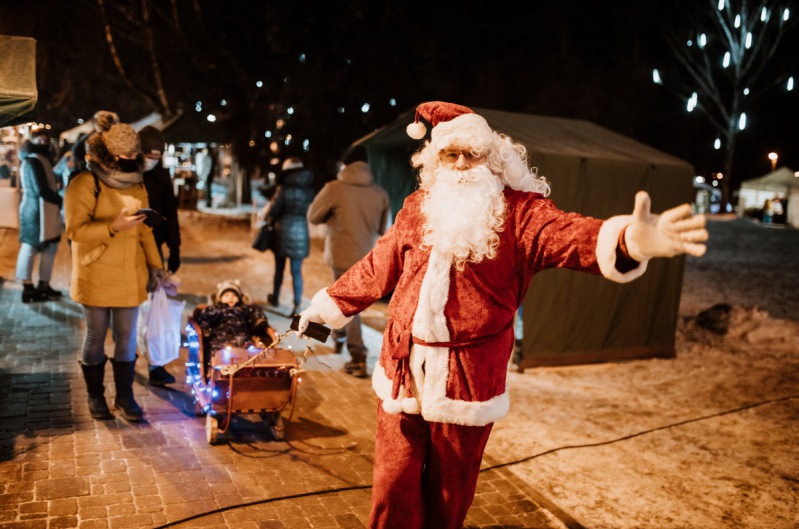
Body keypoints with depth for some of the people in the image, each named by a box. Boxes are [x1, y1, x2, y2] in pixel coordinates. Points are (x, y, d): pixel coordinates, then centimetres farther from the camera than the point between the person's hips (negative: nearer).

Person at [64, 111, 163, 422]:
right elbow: (75, 230, -16)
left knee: (127, 337, 8)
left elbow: (145, 230, 12)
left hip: (130, 277, 5)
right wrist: (114, 226, -27)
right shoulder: (85, 184, -11)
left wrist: (154, 264, 7)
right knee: (96, 337, 9)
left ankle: (125, 396, 20)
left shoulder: (136, 184, 9)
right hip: (96, 277, -4)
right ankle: (95, 396, 25)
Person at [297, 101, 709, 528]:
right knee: (394, 486, 11)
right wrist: (328, 305, 23)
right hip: (404, 370, 3)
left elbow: (570, 235, -25)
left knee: (449, 491, 15)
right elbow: (377, 268, 17)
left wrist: (628, 241, -47)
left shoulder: (519, 211, -6)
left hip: (468, 378, -3)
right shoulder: (417, 207, 7)